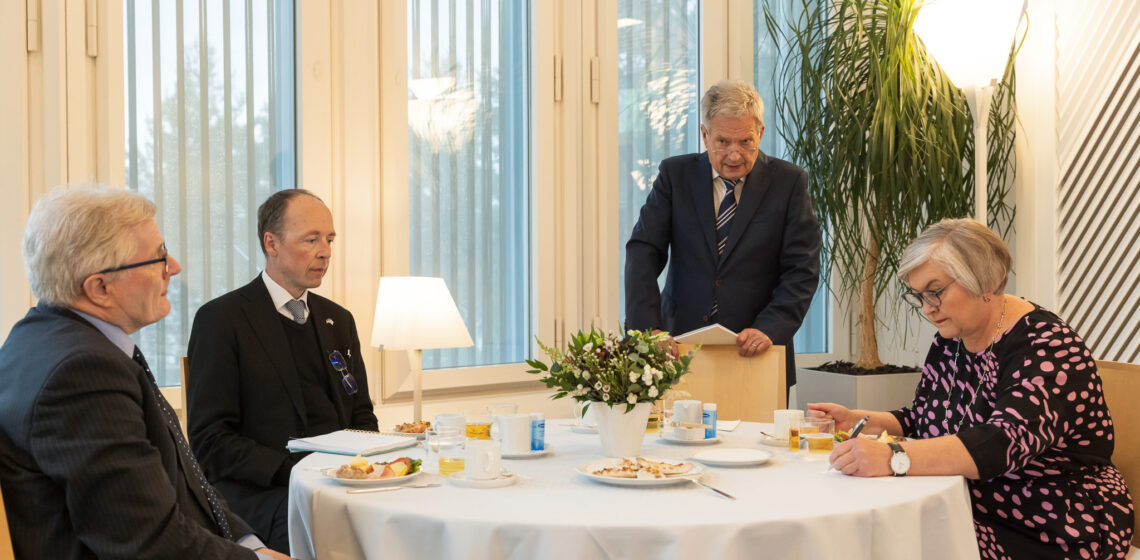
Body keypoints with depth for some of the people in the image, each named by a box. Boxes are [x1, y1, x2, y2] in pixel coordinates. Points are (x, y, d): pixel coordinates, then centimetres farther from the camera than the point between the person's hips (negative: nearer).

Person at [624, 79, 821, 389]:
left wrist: (769, 329, -18)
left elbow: (802, 270, -3)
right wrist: (648, 327, -16)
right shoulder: (675, 175, 5)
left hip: (756, 356, 0)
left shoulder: (788, 182, 2)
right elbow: (643, 252, -2)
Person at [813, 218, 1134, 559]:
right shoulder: (949, 343, 6)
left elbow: (1007, 443, -33)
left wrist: (894, 458, -44)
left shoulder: (1048, 347, -18)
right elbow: (921, 420, 19)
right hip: (976, 520, 7)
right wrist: (859, 421, 1)